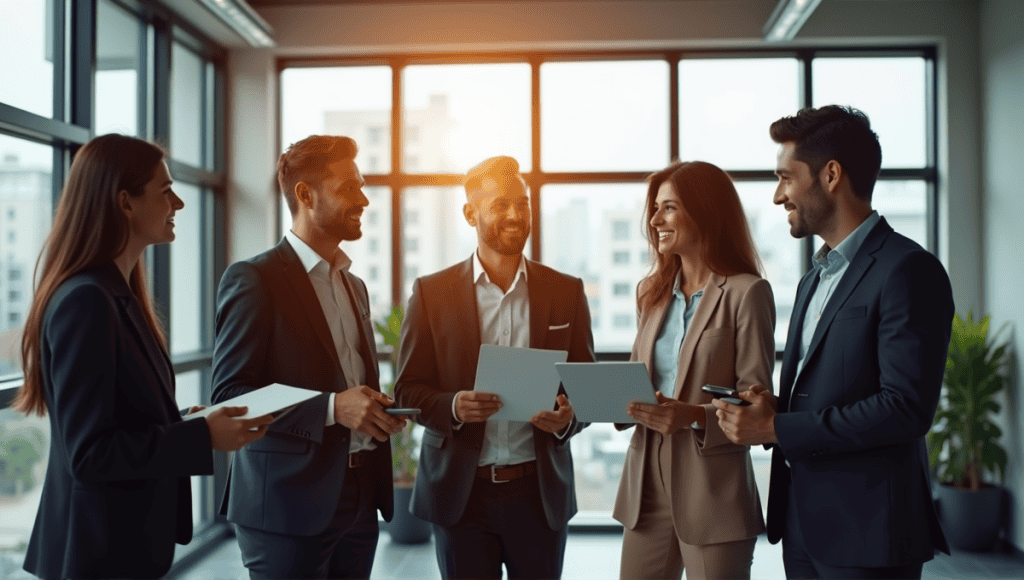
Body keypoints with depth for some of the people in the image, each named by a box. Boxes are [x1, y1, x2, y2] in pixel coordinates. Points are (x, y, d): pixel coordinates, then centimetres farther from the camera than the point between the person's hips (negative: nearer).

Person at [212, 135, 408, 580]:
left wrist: (381, 413, 1)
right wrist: (332, 408, -23)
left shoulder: (354, 285, 16)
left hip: (360, 499, 7)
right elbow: (229, 394, -13)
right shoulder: (253, 279, -8)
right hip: (289, 505, -7)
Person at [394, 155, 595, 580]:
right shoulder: (431, 293, -1)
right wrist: (453, 406, -21)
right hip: (460, 492, -1)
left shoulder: (567, 291, 3)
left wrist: (567, 417, -15)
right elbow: (408, 390, 0)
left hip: (540, 491, 1)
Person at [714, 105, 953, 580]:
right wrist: (771, 408, -3)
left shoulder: (907, 270, -14)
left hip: (865, 529, -8)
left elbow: (906, 408, -21)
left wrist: (776, 429, -18)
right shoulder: (815, 278, 15)